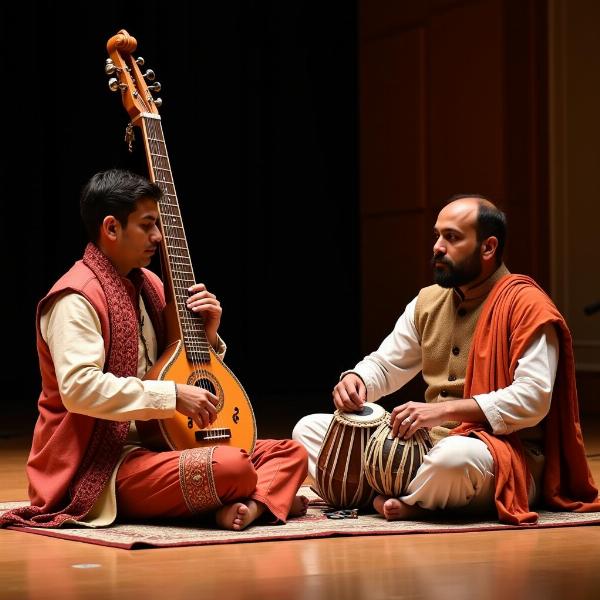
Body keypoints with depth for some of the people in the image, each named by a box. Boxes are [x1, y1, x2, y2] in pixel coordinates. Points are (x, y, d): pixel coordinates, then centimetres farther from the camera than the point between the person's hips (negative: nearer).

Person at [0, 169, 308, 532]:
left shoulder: (148, 285, 16)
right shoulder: (77, 298, -12)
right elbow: (78, 386, -27)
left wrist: (208, 336, 4)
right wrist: (172, 395, -24)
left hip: (157, 443, 10)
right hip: (106, 466, -10)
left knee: (291, 452, 0)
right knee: (231, 468, -35)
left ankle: (253, 505, -24)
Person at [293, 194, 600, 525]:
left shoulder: (526, 305, -11)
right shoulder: (428, 302, 12)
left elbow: (532, 399, -21)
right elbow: (383, 365, 20)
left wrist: (444, 410, -25)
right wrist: (356, 380, -6)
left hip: (505, 452, -7)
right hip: (429, 442, 8)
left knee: (454, 456, -43)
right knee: (309, 428, 4)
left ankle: (405, 502, -11)